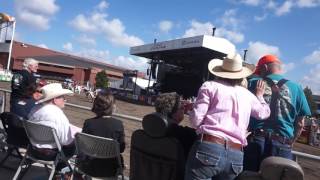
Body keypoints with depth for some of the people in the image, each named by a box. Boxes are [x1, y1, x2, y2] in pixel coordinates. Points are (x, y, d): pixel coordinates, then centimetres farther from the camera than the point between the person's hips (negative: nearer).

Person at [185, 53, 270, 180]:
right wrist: (259, 95, 54)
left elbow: (196, 120, -4)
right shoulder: (248, 95, 17)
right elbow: (265, 112, 36)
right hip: (235, 156, 5)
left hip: (209, 148, -5)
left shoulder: (209, 86, 3)